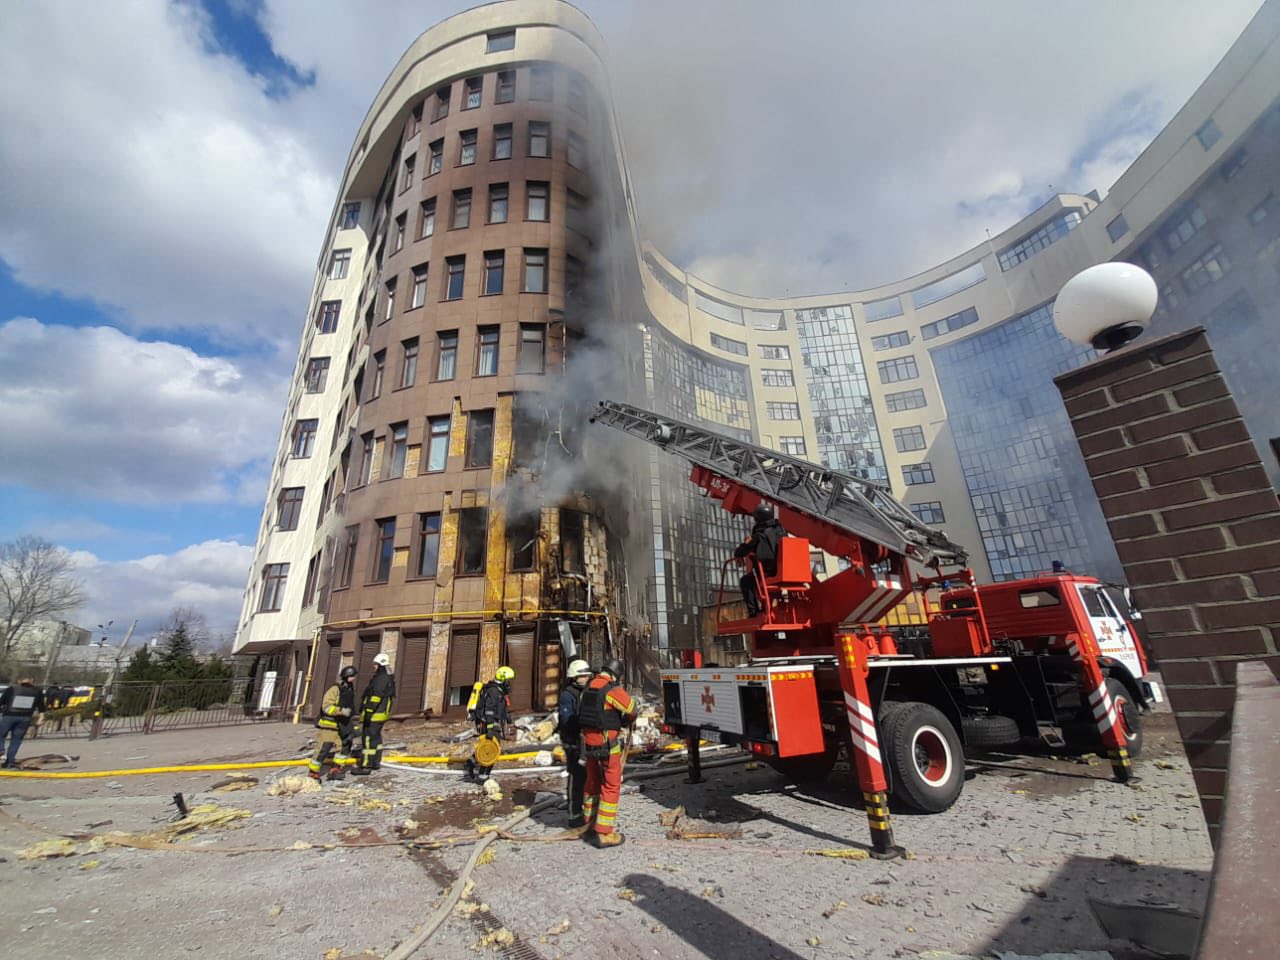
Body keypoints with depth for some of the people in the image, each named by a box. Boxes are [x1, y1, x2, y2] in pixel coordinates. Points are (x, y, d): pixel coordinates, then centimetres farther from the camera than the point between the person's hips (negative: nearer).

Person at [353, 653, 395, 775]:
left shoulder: (381, 678, -17)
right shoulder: (388, 678, 16)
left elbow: (376, 697, -24)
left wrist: (369, 711, -26)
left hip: (374, 714, -11)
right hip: (381, 713, 11)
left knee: (368, 738, -6)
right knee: (376, 737, 18)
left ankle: (365, 766, -4)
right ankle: (376, 762, 26)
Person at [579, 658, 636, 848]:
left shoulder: (588, 688, 5)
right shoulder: (613, 690, -18)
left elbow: (581, 713, 12)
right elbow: (631, 709, -11)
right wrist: (626, 722, 11)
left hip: (588, 741, 8)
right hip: (608, 742, -7)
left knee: (592, 783, 20)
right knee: (611, 786, 4)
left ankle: (590, 827, 33)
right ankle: (604, 833, 8)